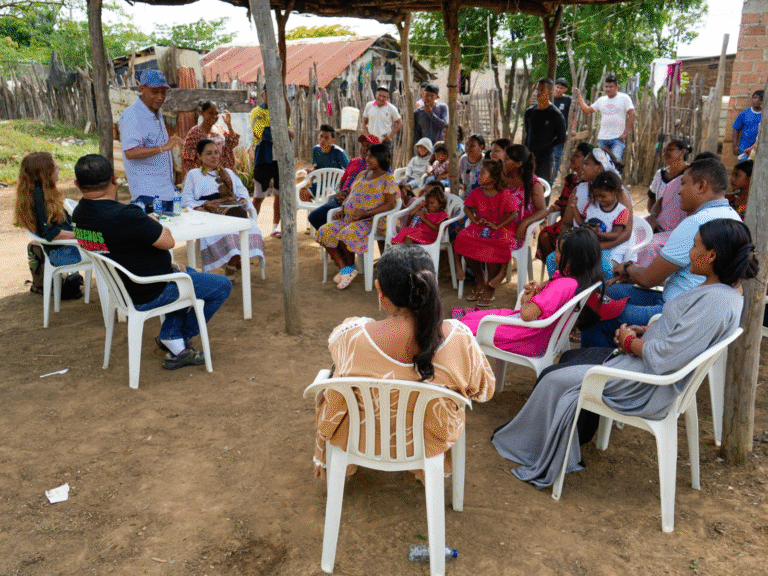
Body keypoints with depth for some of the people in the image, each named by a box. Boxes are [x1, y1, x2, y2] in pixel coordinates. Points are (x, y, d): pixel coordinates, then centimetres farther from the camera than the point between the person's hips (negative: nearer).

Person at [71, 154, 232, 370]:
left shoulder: (79, 214, -3)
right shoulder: (124, 215, -32)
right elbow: (167, 242, -22)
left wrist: (146, 223, 5)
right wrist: (153, 223, -3)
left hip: (122, 288, 9)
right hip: (150, 295, -9)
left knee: (191, 273, 31)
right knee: (222, 286, 4)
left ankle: (171, 338, 24)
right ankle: (181, 337, 18)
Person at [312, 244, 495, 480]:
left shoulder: (351, 339, -32)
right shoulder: (459, 339, -29)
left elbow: (333, 406, -15)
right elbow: (483, 390, -9)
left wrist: (321, 456, 4)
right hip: (429, 444, 2)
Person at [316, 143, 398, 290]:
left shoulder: (388, 179, -2)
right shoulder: (362, 175, 21)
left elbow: (390, 204, -12)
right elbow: (350, 194, 27)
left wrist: (367, 213, -22)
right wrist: (342, 210, 7)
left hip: (371, 221, -8)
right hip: (348, 218, 8)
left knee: (346, 235, -34)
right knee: (325, 232, -16)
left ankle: (350, 267, -4)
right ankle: (345, 270, -13)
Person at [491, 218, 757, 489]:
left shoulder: (717, 300, -26)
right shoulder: (718, 288, 5)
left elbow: (666, 356, -29)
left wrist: (630, 341, -11)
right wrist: (643, 331, 4)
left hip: (649, 387, -11)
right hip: (643, 364, 11)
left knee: (554, 380, -4)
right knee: (570, 358, 19)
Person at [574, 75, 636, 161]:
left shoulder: (624, 98, 2)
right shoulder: (601, 100, 15)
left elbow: (632, 114, -5)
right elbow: (586, 110, 18)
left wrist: (625, 133, -13)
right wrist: (579, 96, 14)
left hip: (618, 138, -5)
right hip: (602, 138, 5)